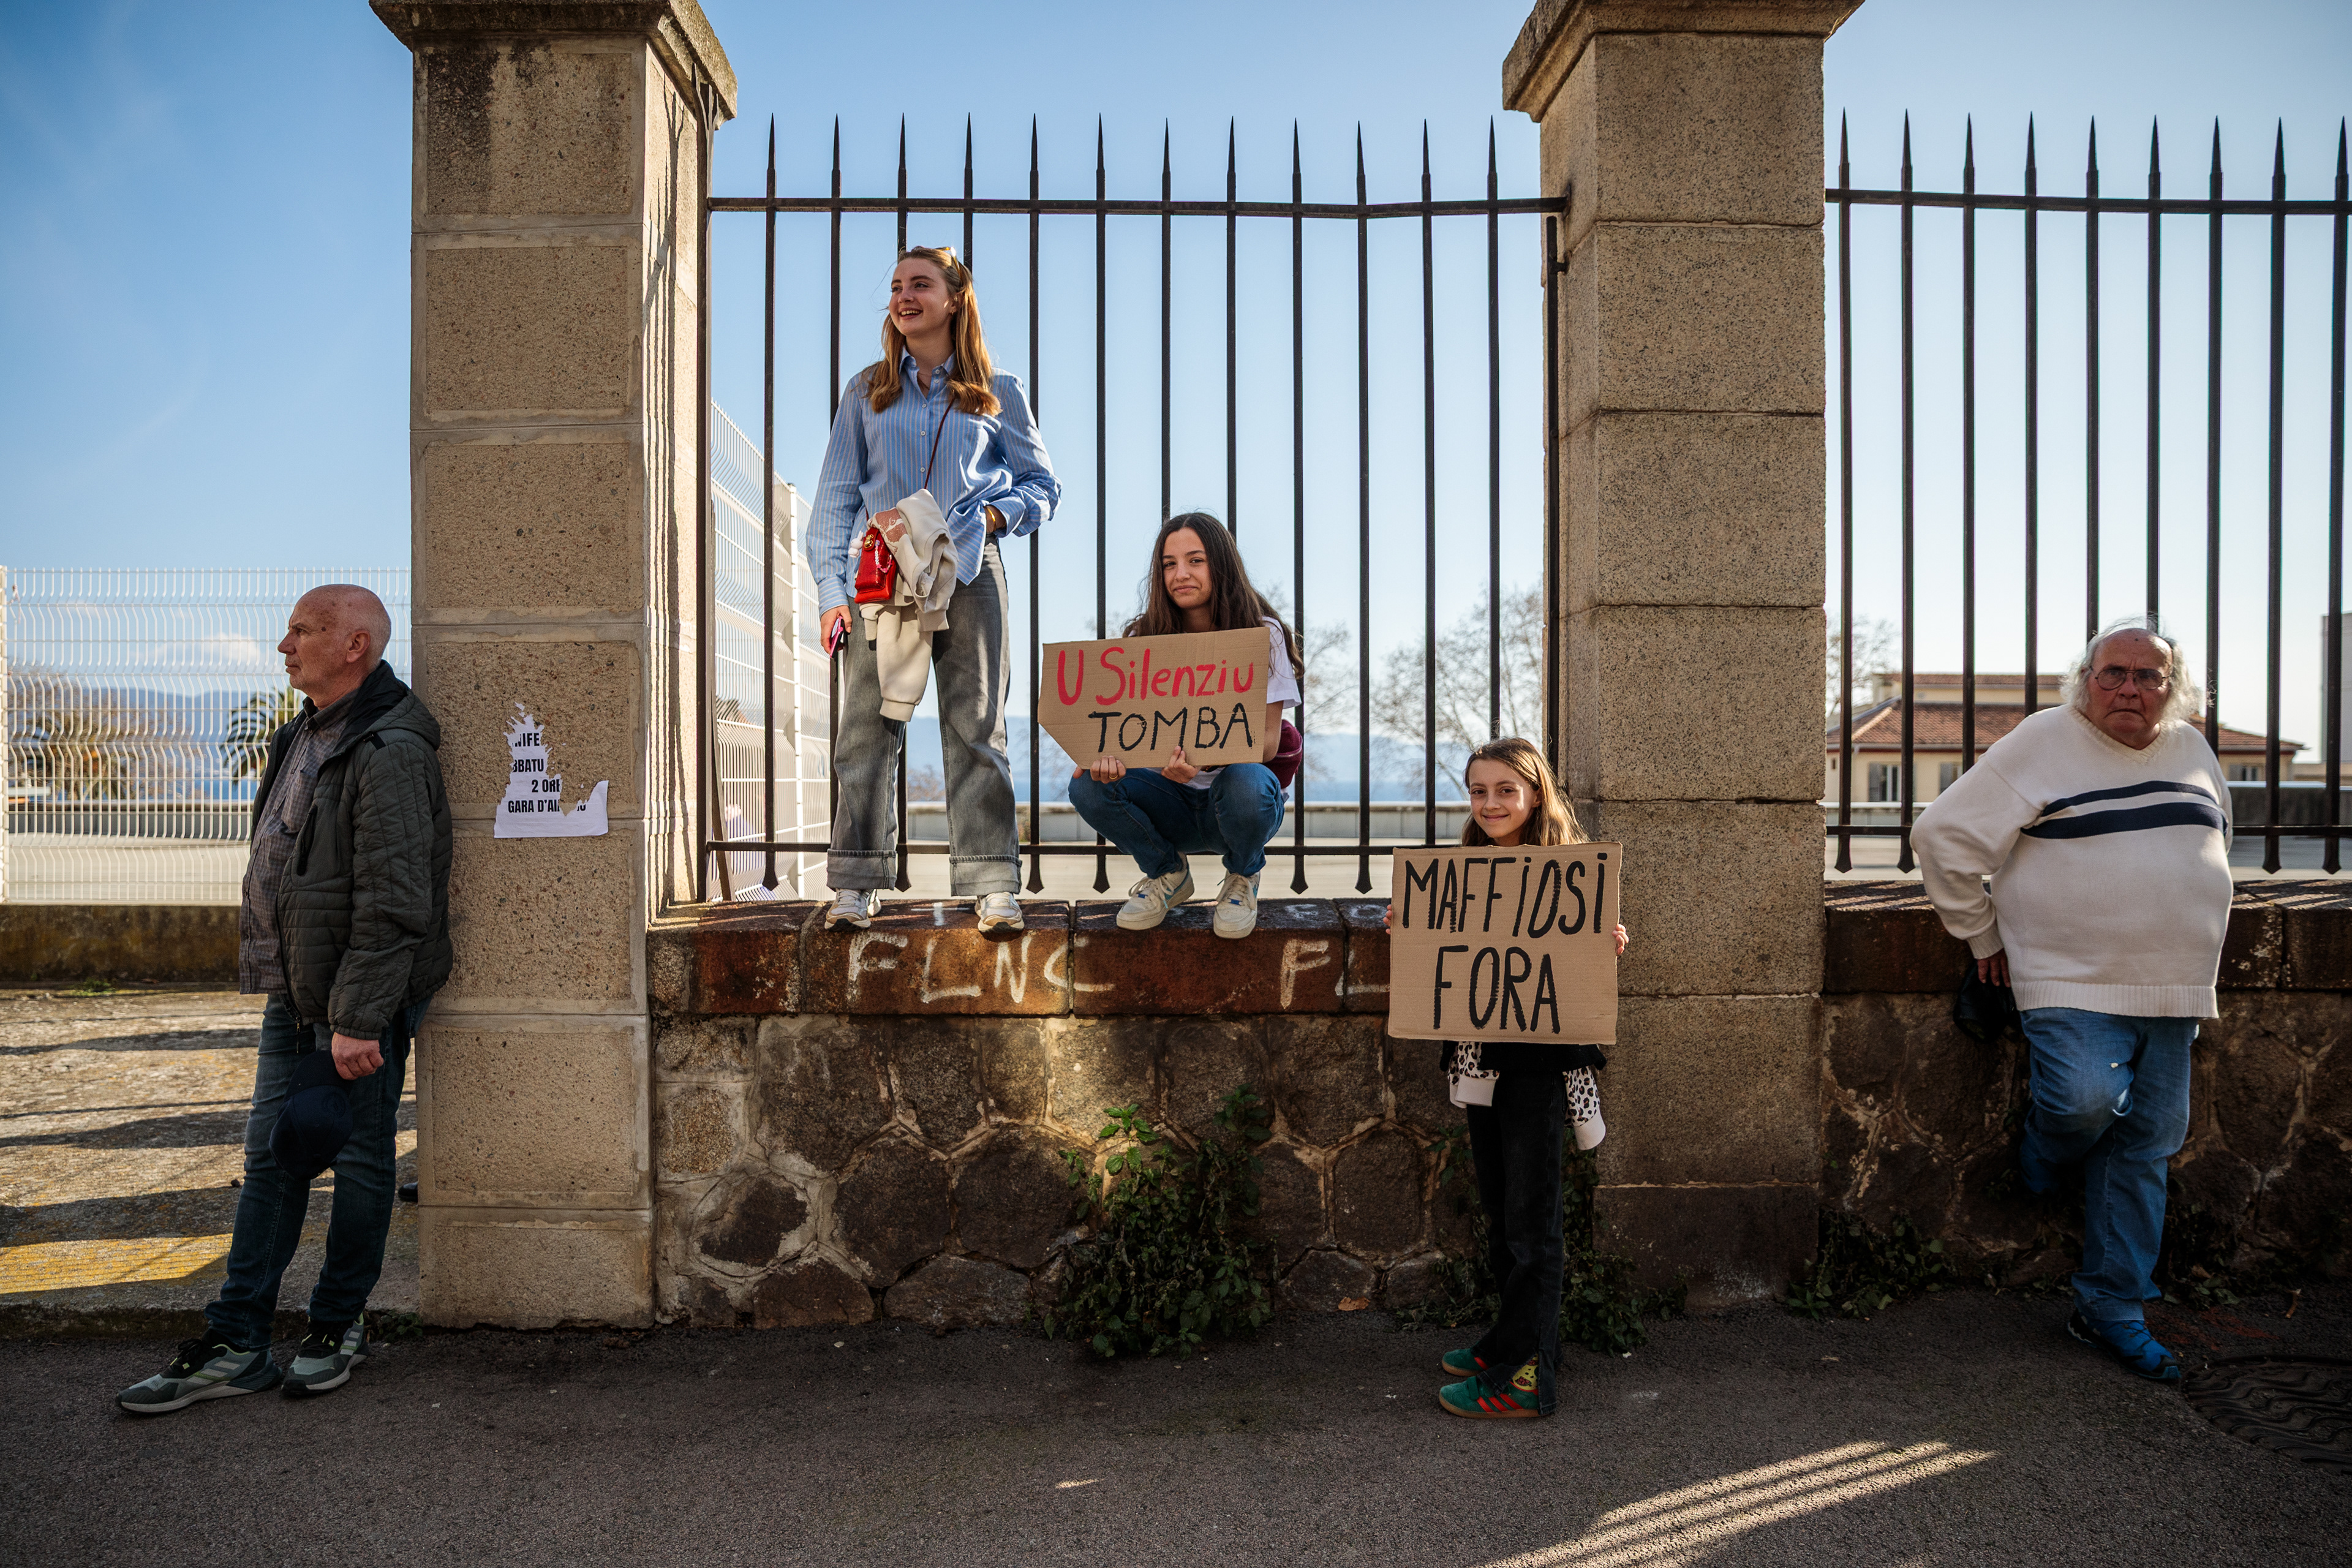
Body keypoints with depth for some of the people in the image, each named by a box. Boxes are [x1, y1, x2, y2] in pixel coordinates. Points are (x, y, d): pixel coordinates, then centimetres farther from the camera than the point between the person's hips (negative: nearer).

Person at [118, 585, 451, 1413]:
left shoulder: (388, 753, -19)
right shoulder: (304, 737, 12)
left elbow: (392, 903, -23)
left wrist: (358, 1018, -23)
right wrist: (280, 978, 19)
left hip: (360, 1006, -9)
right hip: (293, 998, 9)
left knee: (360, 1163, 6)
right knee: (272, 1159, 11)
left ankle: (338, 1327, 22)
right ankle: (235, 1346, 19)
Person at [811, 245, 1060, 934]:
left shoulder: (998, 393, 12)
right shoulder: (866, 392, 15)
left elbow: (1043, 485, 15)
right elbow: (835, 497, 10)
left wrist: (992, 515, -5)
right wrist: (832, 590, 0)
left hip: (968, 574, -1)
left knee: (976, 730, -2)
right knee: (867, 731, -1)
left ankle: (991, 883, 2)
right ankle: (858, 883, 7)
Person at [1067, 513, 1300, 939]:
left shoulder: (1262, 633, -7)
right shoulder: (1146, 636, 1)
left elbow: (1267, 741, -14)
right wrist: (1107, 750, -31)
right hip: (1172, 802, 3)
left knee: (1243, 783, -38)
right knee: (1087, 785, -24)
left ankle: (1243, 878, -1)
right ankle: (1167, 873, 5)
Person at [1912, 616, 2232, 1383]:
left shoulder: (2191, 749, 12)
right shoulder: (2043, 743, -7)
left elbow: (2211, 843, 30)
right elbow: (1943, 835, -9)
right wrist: (1983, 938, -5)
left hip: (2170, 990, 6)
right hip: (2073, 982, -6)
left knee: (2142, 1147, 7)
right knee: (2087, 1099, -27)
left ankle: (2111, 1309, 18)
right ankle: (2041, 1151, 10)